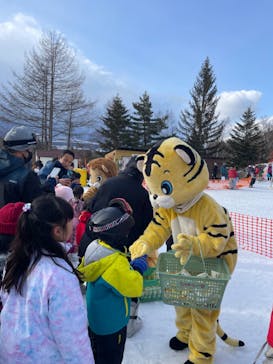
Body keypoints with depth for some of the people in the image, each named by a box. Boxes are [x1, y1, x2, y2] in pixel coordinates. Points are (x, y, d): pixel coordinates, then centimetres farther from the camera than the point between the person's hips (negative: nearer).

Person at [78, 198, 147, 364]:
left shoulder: (97, 247, -8)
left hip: (96, 317, 9)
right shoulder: (116, 263, -35)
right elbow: (134, 287, -29)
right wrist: (138, 267, -16)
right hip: (111, 324, -8)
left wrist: (130, 265, -1)